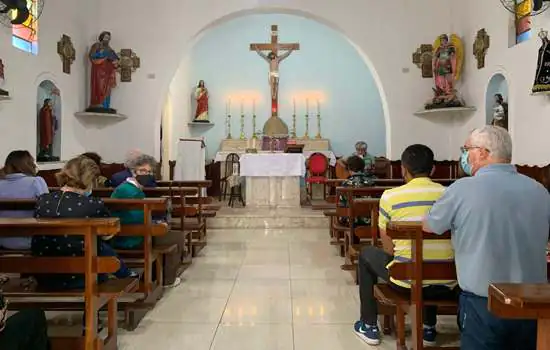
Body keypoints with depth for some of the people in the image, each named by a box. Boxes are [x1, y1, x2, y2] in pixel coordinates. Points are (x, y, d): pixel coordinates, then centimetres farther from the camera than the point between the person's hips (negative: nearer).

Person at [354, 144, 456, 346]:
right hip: (446, 284, 4)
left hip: (407, 281, -3)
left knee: (367, 255, 26)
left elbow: (388, 248, 1)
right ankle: (429, 329, 43)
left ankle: (369, 326, 34)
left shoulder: (390, 196, -7)